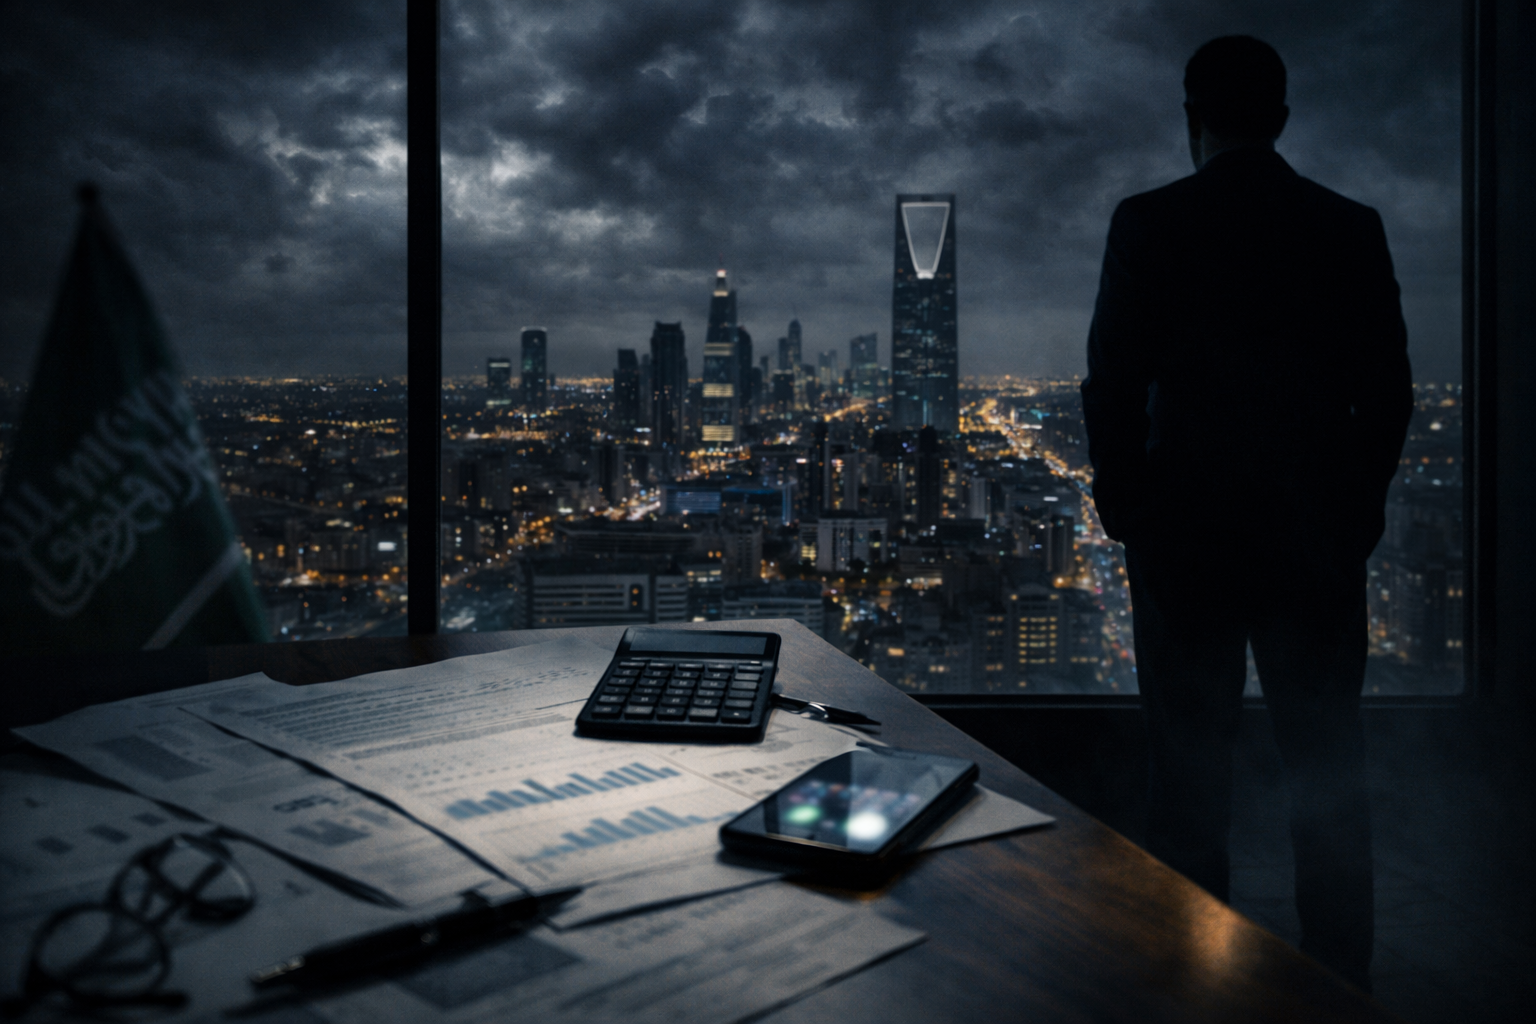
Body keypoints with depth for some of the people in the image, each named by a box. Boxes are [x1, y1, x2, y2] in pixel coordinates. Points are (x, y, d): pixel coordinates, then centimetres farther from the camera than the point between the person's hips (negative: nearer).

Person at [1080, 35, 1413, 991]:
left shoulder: (1149, 224, -6)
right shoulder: (1352, 228, 3)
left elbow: (1114, 384, -8)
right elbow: (1389, 389, 4)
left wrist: (1124, 503, 5)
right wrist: (1358, 504, 15)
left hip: (1187, 535, -2)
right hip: (1321, 540, 3)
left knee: (1192, 770, 8)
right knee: (1331, 774, 12)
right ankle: (1341, 978, 22)